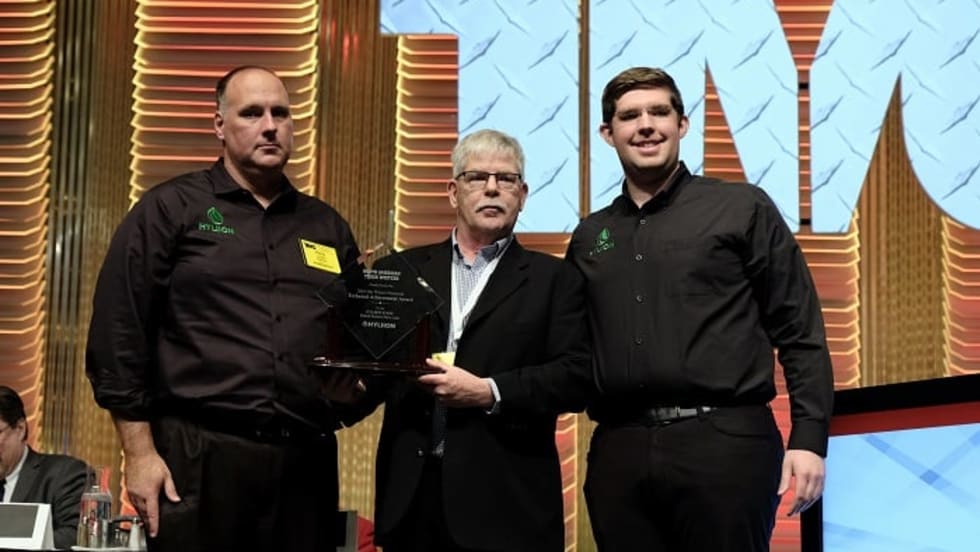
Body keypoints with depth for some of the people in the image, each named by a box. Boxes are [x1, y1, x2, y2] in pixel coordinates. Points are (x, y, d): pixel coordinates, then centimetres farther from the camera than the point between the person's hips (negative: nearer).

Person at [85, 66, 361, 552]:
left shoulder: (327, 227, 16)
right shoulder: (169, 210, 3)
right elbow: (119, 337, -2)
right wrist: (140, 454, -7)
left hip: (306, 462, 4)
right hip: (200, 460, -4)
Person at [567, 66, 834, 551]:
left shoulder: (742, 209, 5)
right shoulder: (590, 236, 16)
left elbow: (800, 333, 1)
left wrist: (809, 437, -7)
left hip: (724, 441, -3)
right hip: (620, 450, 4)